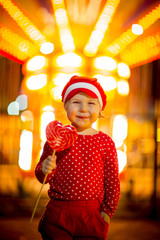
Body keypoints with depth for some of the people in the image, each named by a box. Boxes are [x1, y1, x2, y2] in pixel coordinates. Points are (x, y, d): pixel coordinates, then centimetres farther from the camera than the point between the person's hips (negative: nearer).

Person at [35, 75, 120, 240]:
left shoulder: (105, 143, -3)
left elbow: (112, 181, 4)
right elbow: (42, 177, 6)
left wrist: (107, 211, 4)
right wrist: (45, 170, -16)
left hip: (91, 217, 0)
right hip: (57, 216, 1)